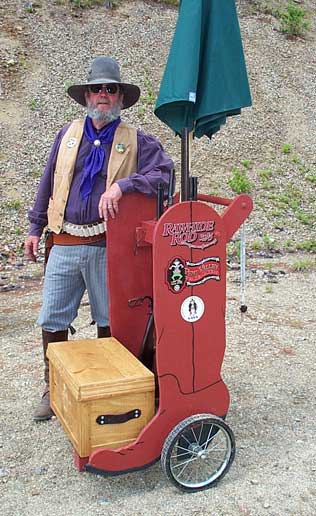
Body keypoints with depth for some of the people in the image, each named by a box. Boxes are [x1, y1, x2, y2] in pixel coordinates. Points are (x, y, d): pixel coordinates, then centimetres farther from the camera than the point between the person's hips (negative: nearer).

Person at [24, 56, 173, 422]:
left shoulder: (136, 141, 2)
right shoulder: (68, 134, 11)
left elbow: (165, 174, -14)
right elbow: (47, 184, 16)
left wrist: (122, 185, -27)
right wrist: (35, 228, 15)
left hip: (107, 247, -2)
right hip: (64, 245, 3)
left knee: (108, 321, 10)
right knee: (52, 320, 6)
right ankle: (53, 388, 24)